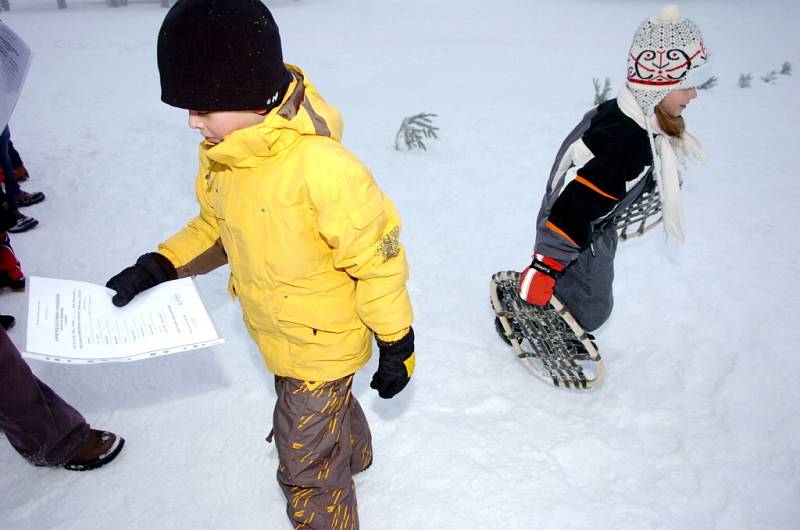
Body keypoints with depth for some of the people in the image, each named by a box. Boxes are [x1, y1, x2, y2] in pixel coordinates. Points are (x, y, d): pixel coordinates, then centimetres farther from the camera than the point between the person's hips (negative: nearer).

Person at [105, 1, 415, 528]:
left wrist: (396, 345, -16)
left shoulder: (322, 166, -34)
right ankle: (352, 454, 64)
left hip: (324, 341, -7)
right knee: (328, 403, 33)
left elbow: (377, 259, -25)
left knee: (304, 462, 9)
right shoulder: (220, 153, -8)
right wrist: (159, 267, -5)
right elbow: (215, 226, 8)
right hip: (275, 331, 8)